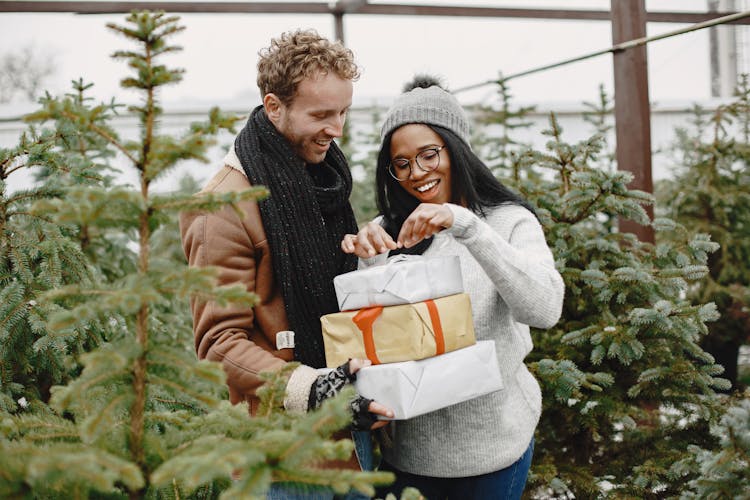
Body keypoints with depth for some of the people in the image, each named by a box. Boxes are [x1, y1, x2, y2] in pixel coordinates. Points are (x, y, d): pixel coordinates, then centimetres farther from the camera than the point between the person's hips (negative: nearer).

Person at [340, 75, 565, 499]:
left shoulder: (510, 222, -7)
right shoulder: (388, 232, 2)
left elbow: (544, 309, -24)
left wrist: (465, 225, -30)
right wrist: (371, 265, -19)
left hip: (491, 441, -2)